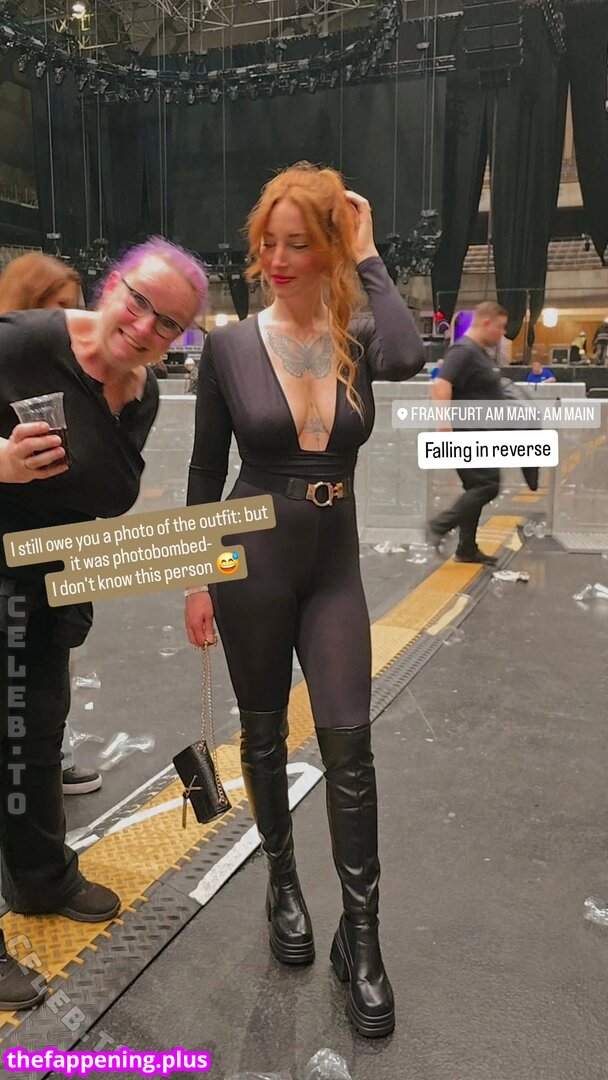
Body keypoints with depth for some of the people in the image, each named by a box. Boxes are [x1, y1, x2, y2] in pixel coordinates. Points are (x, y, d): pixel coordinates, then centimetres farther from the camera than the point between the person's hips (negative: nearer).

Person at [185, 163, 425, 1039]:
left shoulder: (358, 341, -1)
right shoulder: (229, 345, -5)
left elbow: (410, 358, -26)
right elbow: (206, 469, -1)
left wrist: (368, 256, -14)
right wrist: (195, 578, -1)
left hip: (334, 564, 1)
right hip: (250, 562, 0)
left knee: (348, 741, -2)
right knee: (264, 733, 13)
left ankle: (361, 934, 14)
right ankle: (283, 879, 36)